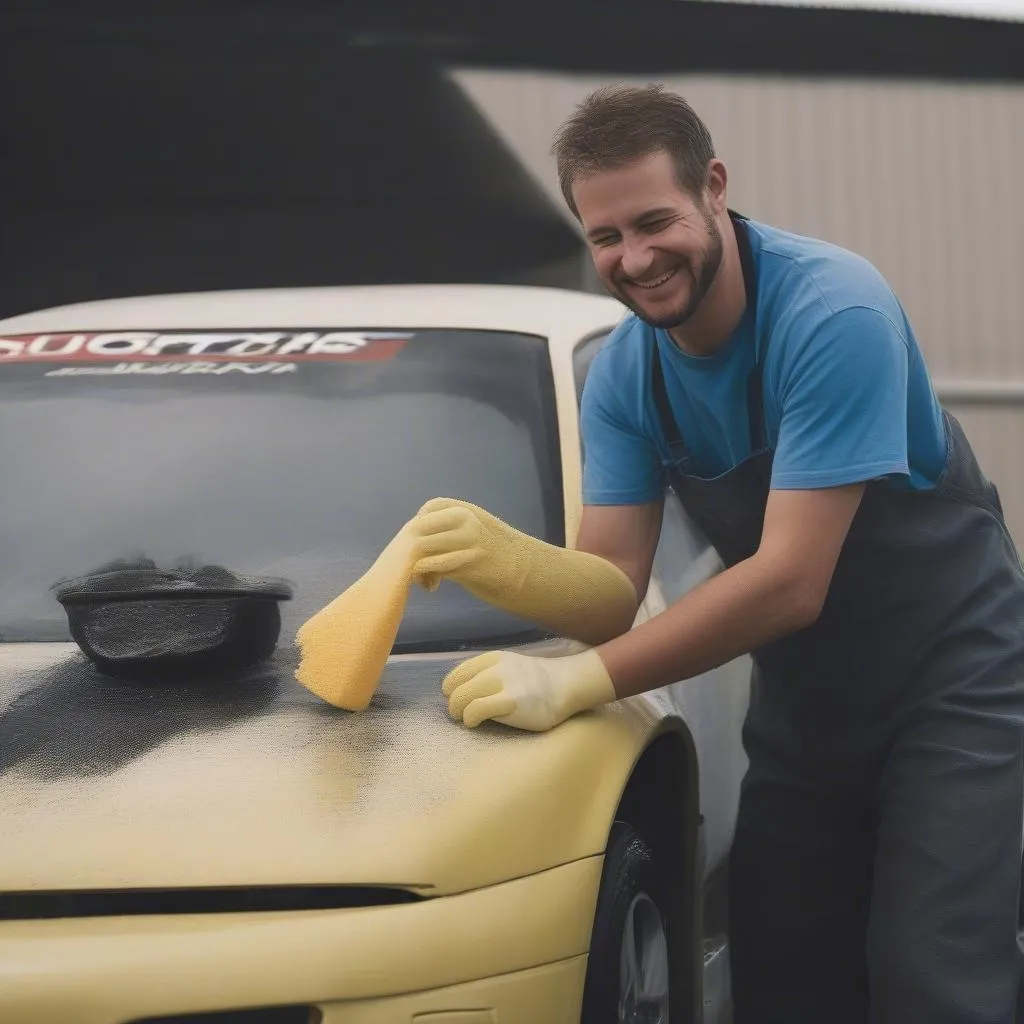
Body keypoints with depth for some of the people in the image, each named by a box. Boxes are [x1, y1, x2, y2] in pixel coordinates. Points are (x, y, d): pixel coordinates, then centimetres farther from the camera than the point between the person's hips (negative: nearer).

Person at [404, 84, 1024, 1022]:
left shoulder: (834, 312, -26)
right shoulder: (624, 376, -4)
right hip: (803, 702, 6)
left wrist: (578, 682, -36)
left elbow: (790, 582, -30)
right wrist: (510, 564, -32)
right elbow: (614, 594, -9)